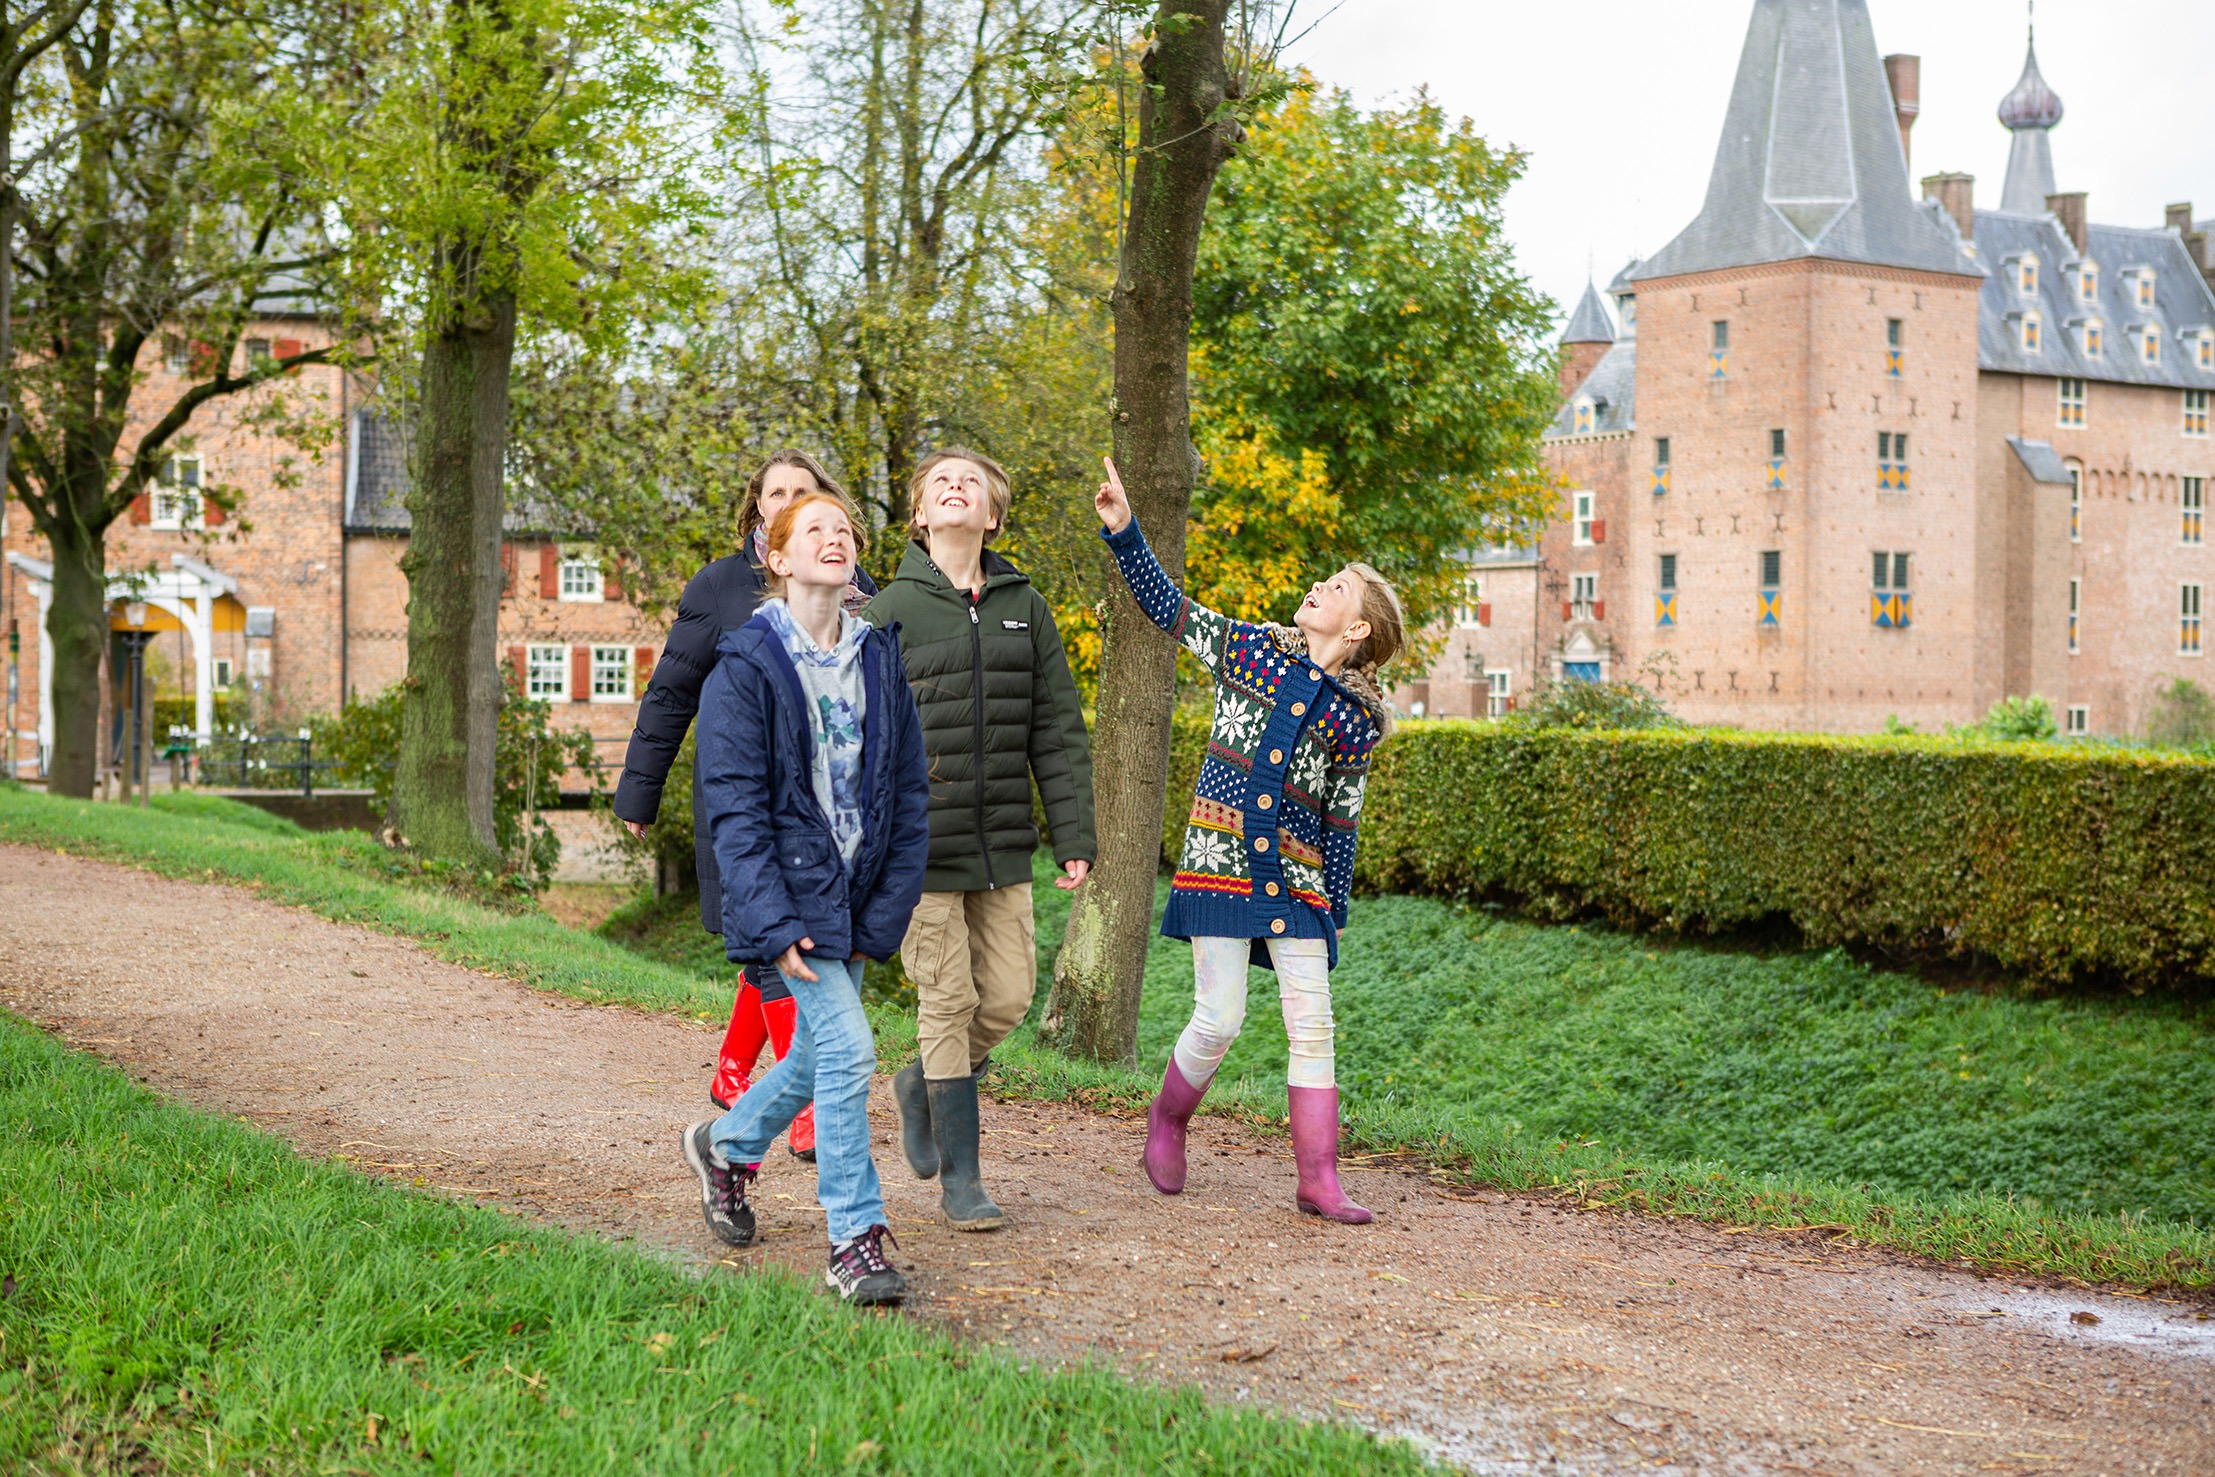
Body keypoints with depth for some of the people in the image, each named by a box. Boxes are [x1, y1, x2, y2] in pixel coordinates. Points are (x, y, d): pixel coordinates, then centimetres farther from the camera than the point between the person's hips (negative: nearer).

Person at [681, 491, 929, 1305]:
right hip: (786, 886, -6)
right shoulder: (746, 663, -8)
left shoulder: (881, 657, 5)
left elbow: (910, 793, 7)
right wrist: (774, 923, -17)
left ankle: (726, 1144, 45)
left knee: (818, 1055, 15)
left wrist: (886, 913, 0)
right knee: (846, 1046, -14)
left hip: (857, 891, 6)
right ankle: (855, 1241, -4)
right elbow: (734, 804, -11)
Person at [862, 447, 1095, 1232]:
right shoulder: (887, 613, -3)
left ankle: (924, 1084, 34)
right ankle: (960, 1177, 10)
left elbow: (1058, 732, 8)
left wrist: (1074, 836, 2)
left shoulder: (1025, 609, 8)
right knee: (948, 1001, -1)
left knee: (1008, 998, 5)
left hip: (1003, 849, 4)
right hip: (921, 849, -4)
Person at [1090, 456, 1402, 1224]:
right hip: (1220, 863, -1)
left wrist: (1334, 912, 10)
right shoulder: (1252, 648, 7)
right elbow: (1166, 605, 12)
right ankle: (1167, 1119, 23)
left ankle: (1319, 1178, 5)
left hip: (1295, 879, 1)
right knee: (1218, 1021, -5)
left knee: (1313, 1027, -2)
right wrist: (1123, 528, 2)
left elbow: (1342, 821, 10)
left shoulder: (1360, 715, 6)